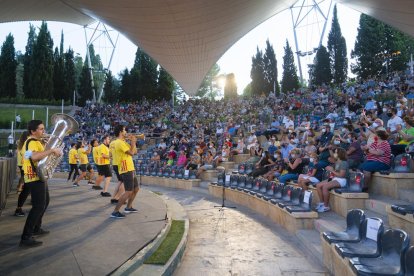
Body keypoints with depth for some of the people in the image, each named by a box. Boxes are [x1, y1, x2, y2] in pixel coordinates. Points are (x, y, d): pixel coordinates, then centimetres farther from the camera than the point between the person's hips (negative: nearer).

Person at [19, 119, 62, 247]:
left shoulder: (36, 141, 15)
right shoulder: (32, 142, -19)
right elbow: (34, 156, -39)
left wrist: (53, 152, 12)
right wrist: (52, 150, -31)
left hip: (39, 177, 11)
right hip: (35, 178, -11)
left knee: (44, 202, 22)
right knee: (38, 206, -11)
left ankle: (36, 228, 34)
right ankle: (26, 237, -8)